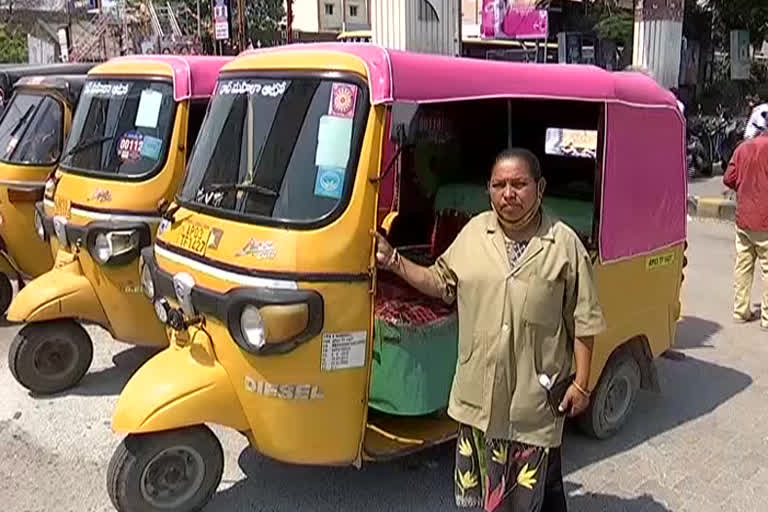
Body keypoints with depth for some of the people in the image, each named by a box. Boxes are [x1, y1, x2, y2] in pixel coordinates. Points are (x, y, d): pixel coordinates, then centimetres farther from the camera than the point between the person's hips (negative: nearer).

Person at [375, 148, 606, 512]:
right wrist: (393, 262, 2)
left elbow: (582, 322, -4)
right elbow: (441, 284, 10)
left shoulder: (564, 243, -6)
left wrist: (581, 383, -5)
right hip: (479, 392, 4)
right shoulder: (475, 232, 4)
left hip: (534, 398, -3)